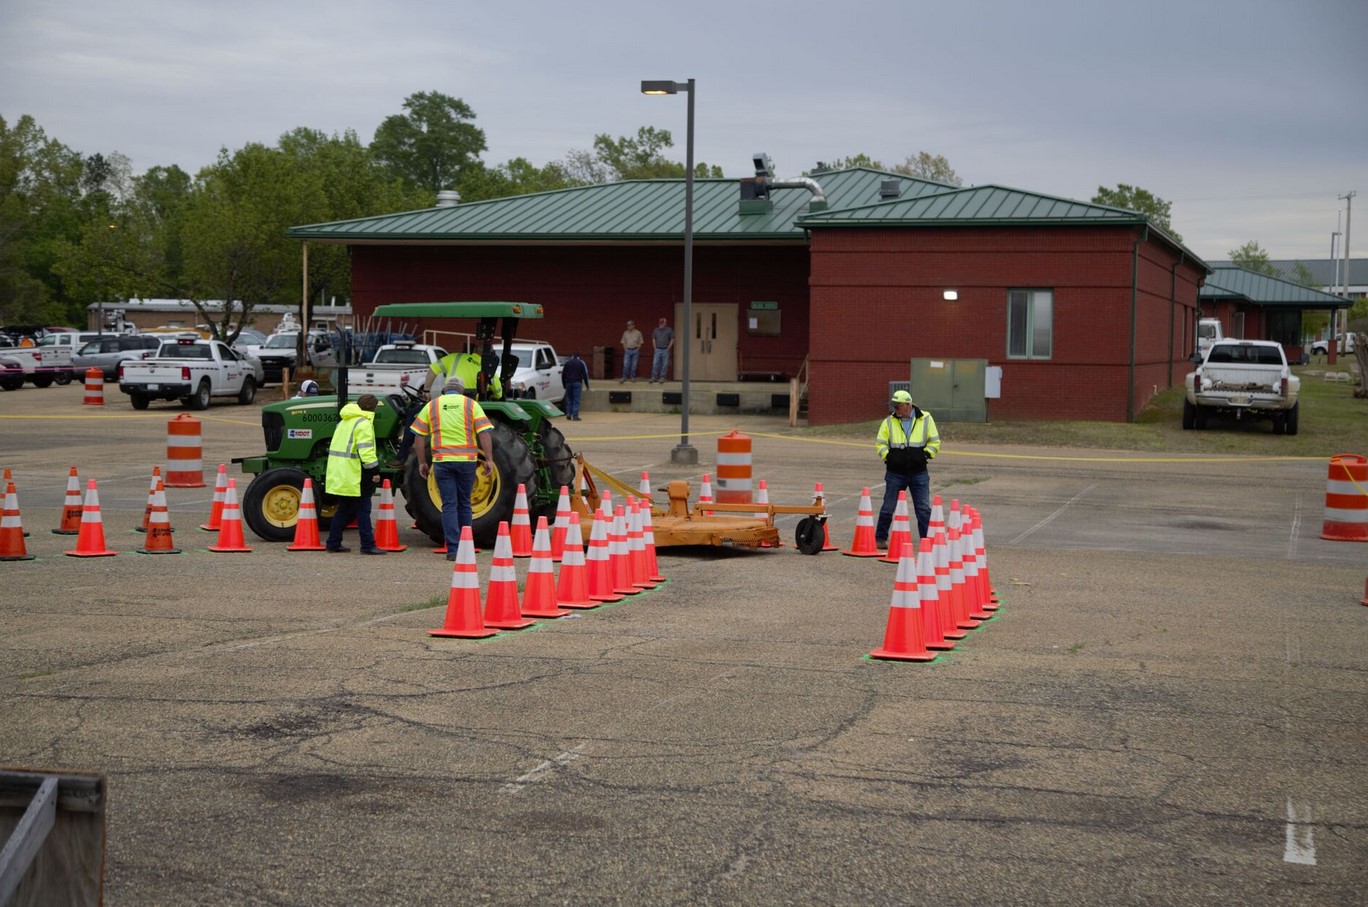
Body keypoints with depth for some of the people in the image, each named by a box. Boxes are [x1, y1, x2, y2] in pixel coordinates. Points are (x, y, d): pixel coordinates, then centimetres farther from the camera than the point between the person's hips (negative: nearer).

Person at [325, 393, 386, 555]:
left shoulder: (346, 422, 19)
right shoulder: (363, 423, -11)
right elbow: (366, 451, -20)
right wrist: (374, 470, -17)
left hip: (338, 475, 9)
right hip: (353, 476, -9)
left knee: (345, 510, 16)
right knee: (363, 510, -4)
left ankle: (333, 543, 17)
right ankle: (368, 545, -3)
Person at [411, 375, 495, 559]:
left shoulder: (432, 406, 9)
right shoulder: (471, 404, 6)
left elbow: (419, 437, 5)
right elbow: (485, 433, -3)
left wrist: (422, 462, 11)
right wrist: (488, 459, -2)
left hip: (442, 461, 0)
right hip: (466, 460, 0)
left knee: (449, 505, 1)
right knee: (464, 504, 14)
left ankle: (453, 549, -7)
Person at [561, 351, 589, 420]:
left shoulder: (567, 362, 12)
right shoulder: (581, 362, 6)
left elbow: (563, 374, 12)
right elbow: (585, 374, 2)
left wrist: (564, 384, 19)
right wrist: (587, 384, 5)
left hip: (568, 383, 3)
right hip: (577, 382, -2)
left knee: (569, 399, 14)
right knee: (576, 400, -4)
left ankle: (568, 414, 5)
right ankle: (575, 416, -9)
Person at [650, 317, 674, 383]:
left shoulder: (669, 330, -1)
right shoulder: (656, 330, 8)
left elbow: (672, 340, 0)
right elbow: (653, 339, 14)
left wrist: (668, 348, -5)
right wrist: (655, 348, 5)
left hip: (665, 350, -2)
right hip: (657, 350, 2)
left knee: (664, 365, 0)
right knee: (655, 364, -3)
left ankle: (662, 378, 6)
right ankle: (654, 378, 2)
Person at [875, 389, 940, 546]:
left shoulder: (925, 420, 0)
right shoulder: (889, 422, 3)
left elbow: (935, 442, 4)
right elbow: (880, 444, 5)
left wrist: (926, 455, -8)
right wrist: (888, 456, -10)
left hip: (919, 473, 0)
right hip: (895, 473, 0)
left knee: (924, 509, 1)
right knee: (888, 508, 6)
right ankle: (880, 539, 17)